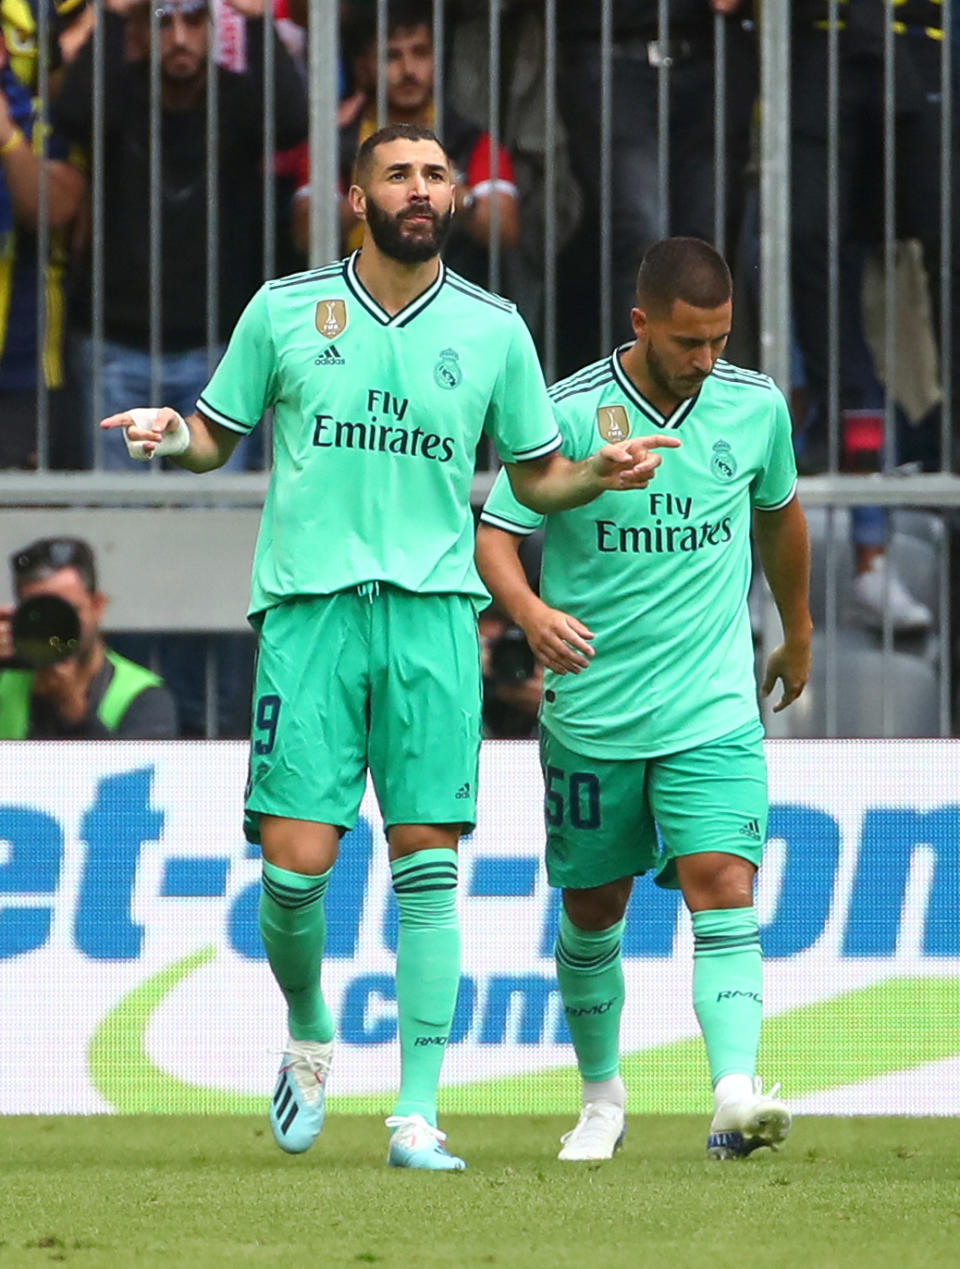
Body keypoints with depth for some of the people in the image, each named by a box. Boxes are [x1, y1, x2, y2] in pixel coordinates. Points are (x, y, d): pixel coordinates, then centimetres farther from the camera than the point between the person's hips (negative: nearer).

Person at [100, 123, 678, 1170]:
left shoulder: (492, 329, 9)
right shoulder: (284, 310, 7)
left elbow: (535, 476, 19)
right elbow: (217, 435, 15)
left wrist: (600, 474, -2)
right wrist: (170, 436, -7)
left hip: (433, 611, 1)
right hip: (309, 608, -1)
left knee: (428, 863, -6)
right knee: (296, 858, -8)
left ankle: (417, 1113, -1)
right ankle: (308, 1031, 23)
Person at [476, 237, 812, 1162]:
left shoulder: (755, 407, 0)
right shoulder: (569, 414, -10)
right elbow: (494, 536, -10)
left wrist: (797, 633, 31)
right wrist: (530, 610, -32)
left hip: (713, 713, 1)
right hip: (591, 716, -1)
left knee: (725, 897, -16)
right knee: (592, 914, 11)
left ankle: (735, 1095, -27)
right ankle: (601, 1098, 31)